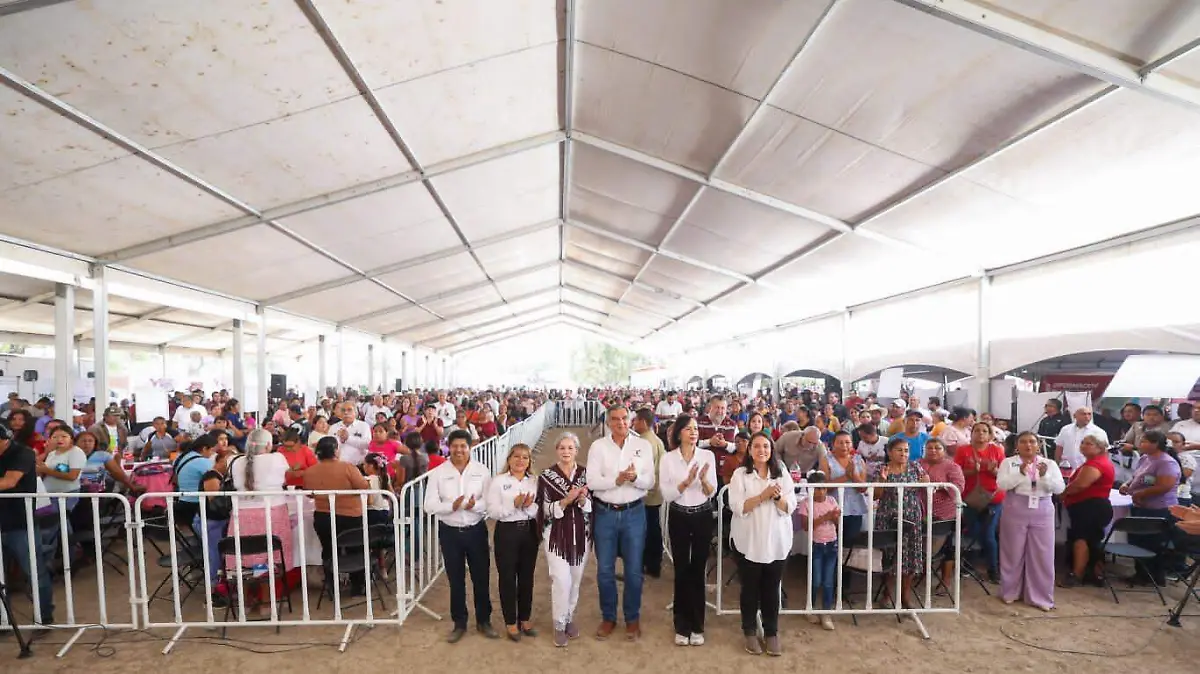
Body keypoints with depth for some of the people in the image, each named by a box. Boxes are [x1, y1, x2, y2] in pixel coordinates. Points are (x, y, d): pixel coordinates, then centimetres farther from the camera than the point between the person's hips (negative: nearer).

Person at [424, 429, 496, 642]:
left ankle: (484, 621, 31)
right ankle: (459, 624, 32)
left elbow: (490, 502, -7)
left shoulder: (482, 471, -6)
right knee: (456, 580, 14)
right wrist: (452, 506, -27)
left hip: (476, 530, 0)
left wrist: (475, 505, -28)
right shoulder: (437, 473, -6)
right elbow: (430, 506, -10)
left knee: (481, 577, 11)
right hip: (449, 532, 0)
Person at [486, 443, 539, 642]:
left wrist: (529, 506, -21)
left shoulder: (535, 481, 3)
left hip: (529, 531, 3)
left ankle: (525, 618, 31)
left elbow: (540, 511, -1)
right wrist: (514, 505, -24)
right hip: (507, 532, -3)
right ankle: (510, 622, 24)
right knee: (507, 577, 6)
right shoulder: (498, 481, -5)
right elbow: (492, 512, -13)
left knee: (527, 576, 13)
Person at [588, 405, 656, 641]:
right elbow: (592, 481, -12)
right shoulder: (598, 446, -4)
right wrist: (617, 480, -27)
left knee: (634, 570, 11)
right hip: (605, 513, 0)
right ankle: (608, 617, 31)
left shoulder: (643, 445, -2)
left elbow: (650, 482, -4)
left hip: (634, 513, 0)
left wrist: (635, 478, -25)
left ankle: (632, 618, 30)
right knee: (604, 570, 12)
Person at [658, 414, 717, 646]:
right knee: (682, 571, 7)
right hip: (678, 518, 0)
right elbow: (666, 495, -10)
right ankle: (682, 626, 24)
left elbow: (712, 493, -3)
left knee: (698, 570, 9)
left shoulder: (708, 456, -4)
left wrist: (704, 480, -24)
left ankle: (697, 626, 25)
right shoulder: (668, 459, -6)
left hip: (703, 517, 1)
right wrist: (686, 481, -24)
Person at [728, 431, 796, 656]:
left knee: (772, 589, 10)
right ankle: (750, 632, 25)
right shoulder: (740, 474, -6)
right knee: (750, 588, 9)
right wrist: (763, 495, -23)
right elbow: (737, 507, -14)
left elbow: (789, 508, -1)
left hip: (776, 540, 2)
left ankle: (771, 632, 26)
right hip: (749, 540, -2)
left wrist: (777, 497, -21)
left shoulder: (782, 474, 3)